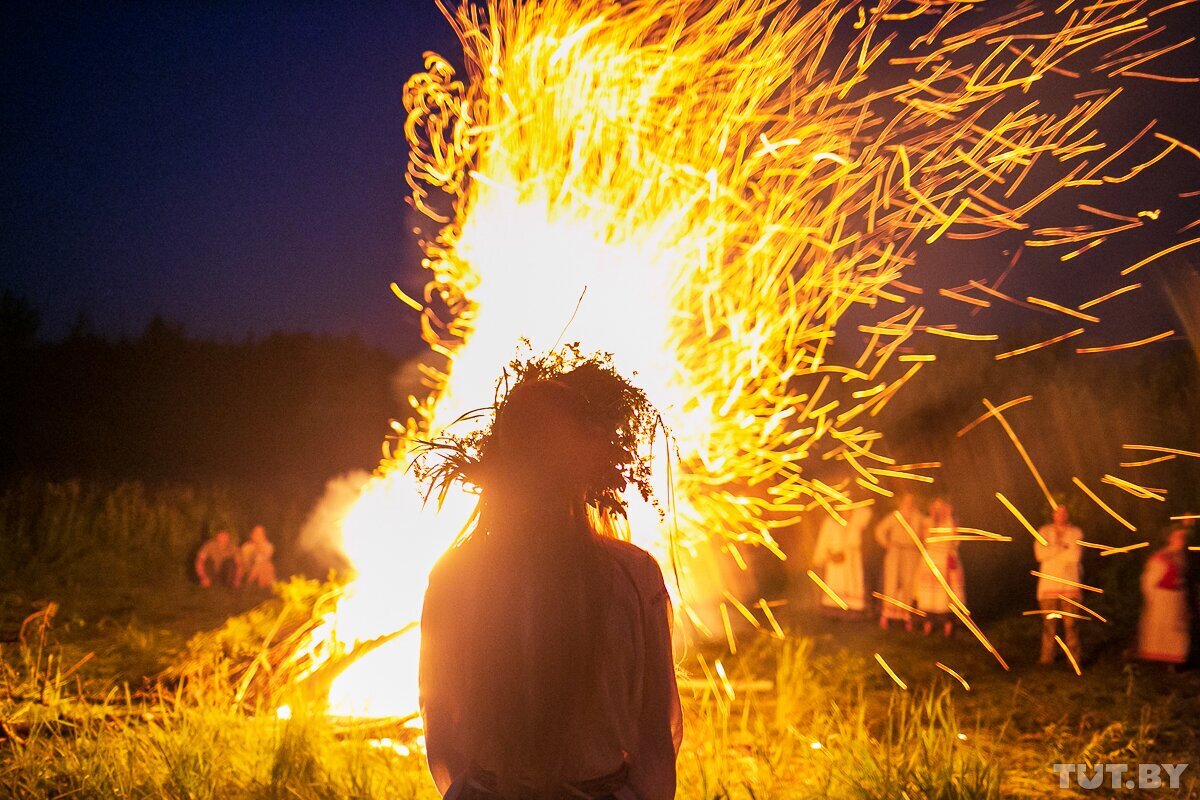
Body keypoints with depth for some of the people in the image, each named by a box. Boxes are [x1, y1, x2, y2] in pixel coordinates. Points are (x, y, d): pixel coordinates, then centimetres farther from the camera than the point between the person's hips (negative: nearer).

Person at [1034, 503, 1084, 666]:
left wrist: (1053, 551, 1)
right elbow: (1040, 553, -5)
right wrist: (1062, 547, -4)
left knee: (1071, 624, -5)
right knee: (1049, 623, -1)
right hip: (1048, 585, 1)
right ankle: (1046, 657, 7)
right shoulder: (1044, 532, 11)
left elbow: (1075, 555, -6)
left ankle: (1073, 658, 2)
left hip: (1070, 586, -1)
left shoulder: (1076, 533, 8)